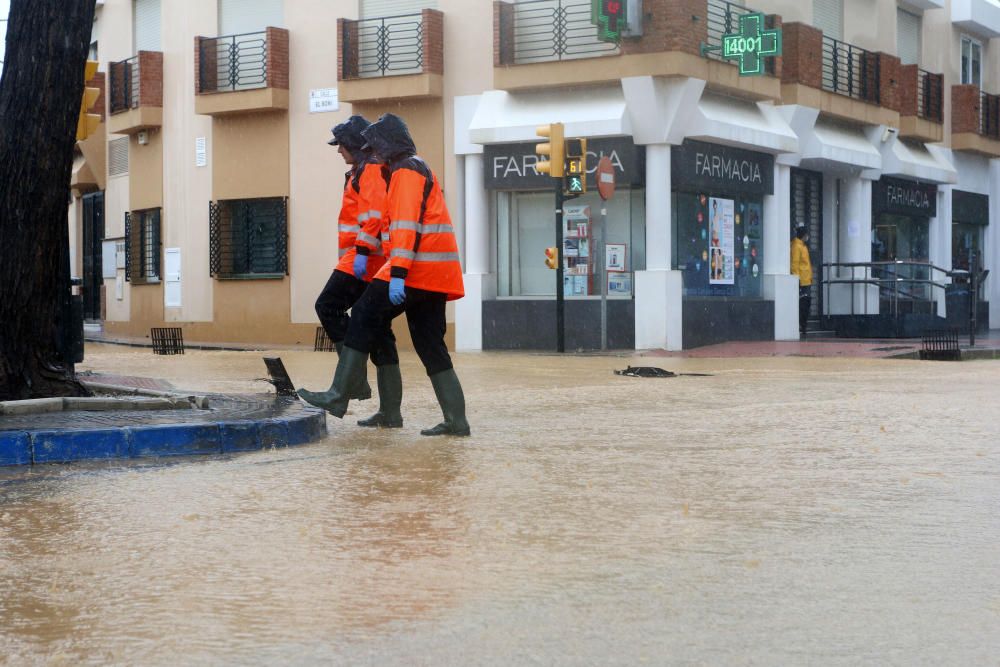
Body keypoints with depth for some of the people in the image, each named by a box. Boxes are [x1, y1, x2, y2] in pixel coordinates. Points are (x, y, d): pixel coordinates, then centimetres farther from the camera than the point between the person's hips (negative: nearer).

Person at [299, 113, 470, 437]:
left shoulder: (406, 170, -7)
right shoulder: (420, 170, 26)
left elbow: (407, 224, -19)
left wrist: (397, 273, -26)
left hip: (415, 270, -10)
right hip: (435, 276, 10)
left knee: (365, 318, -6)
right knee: (430, 344, 9)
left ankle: (339, 396, -6)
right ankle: (455, 419, 5)